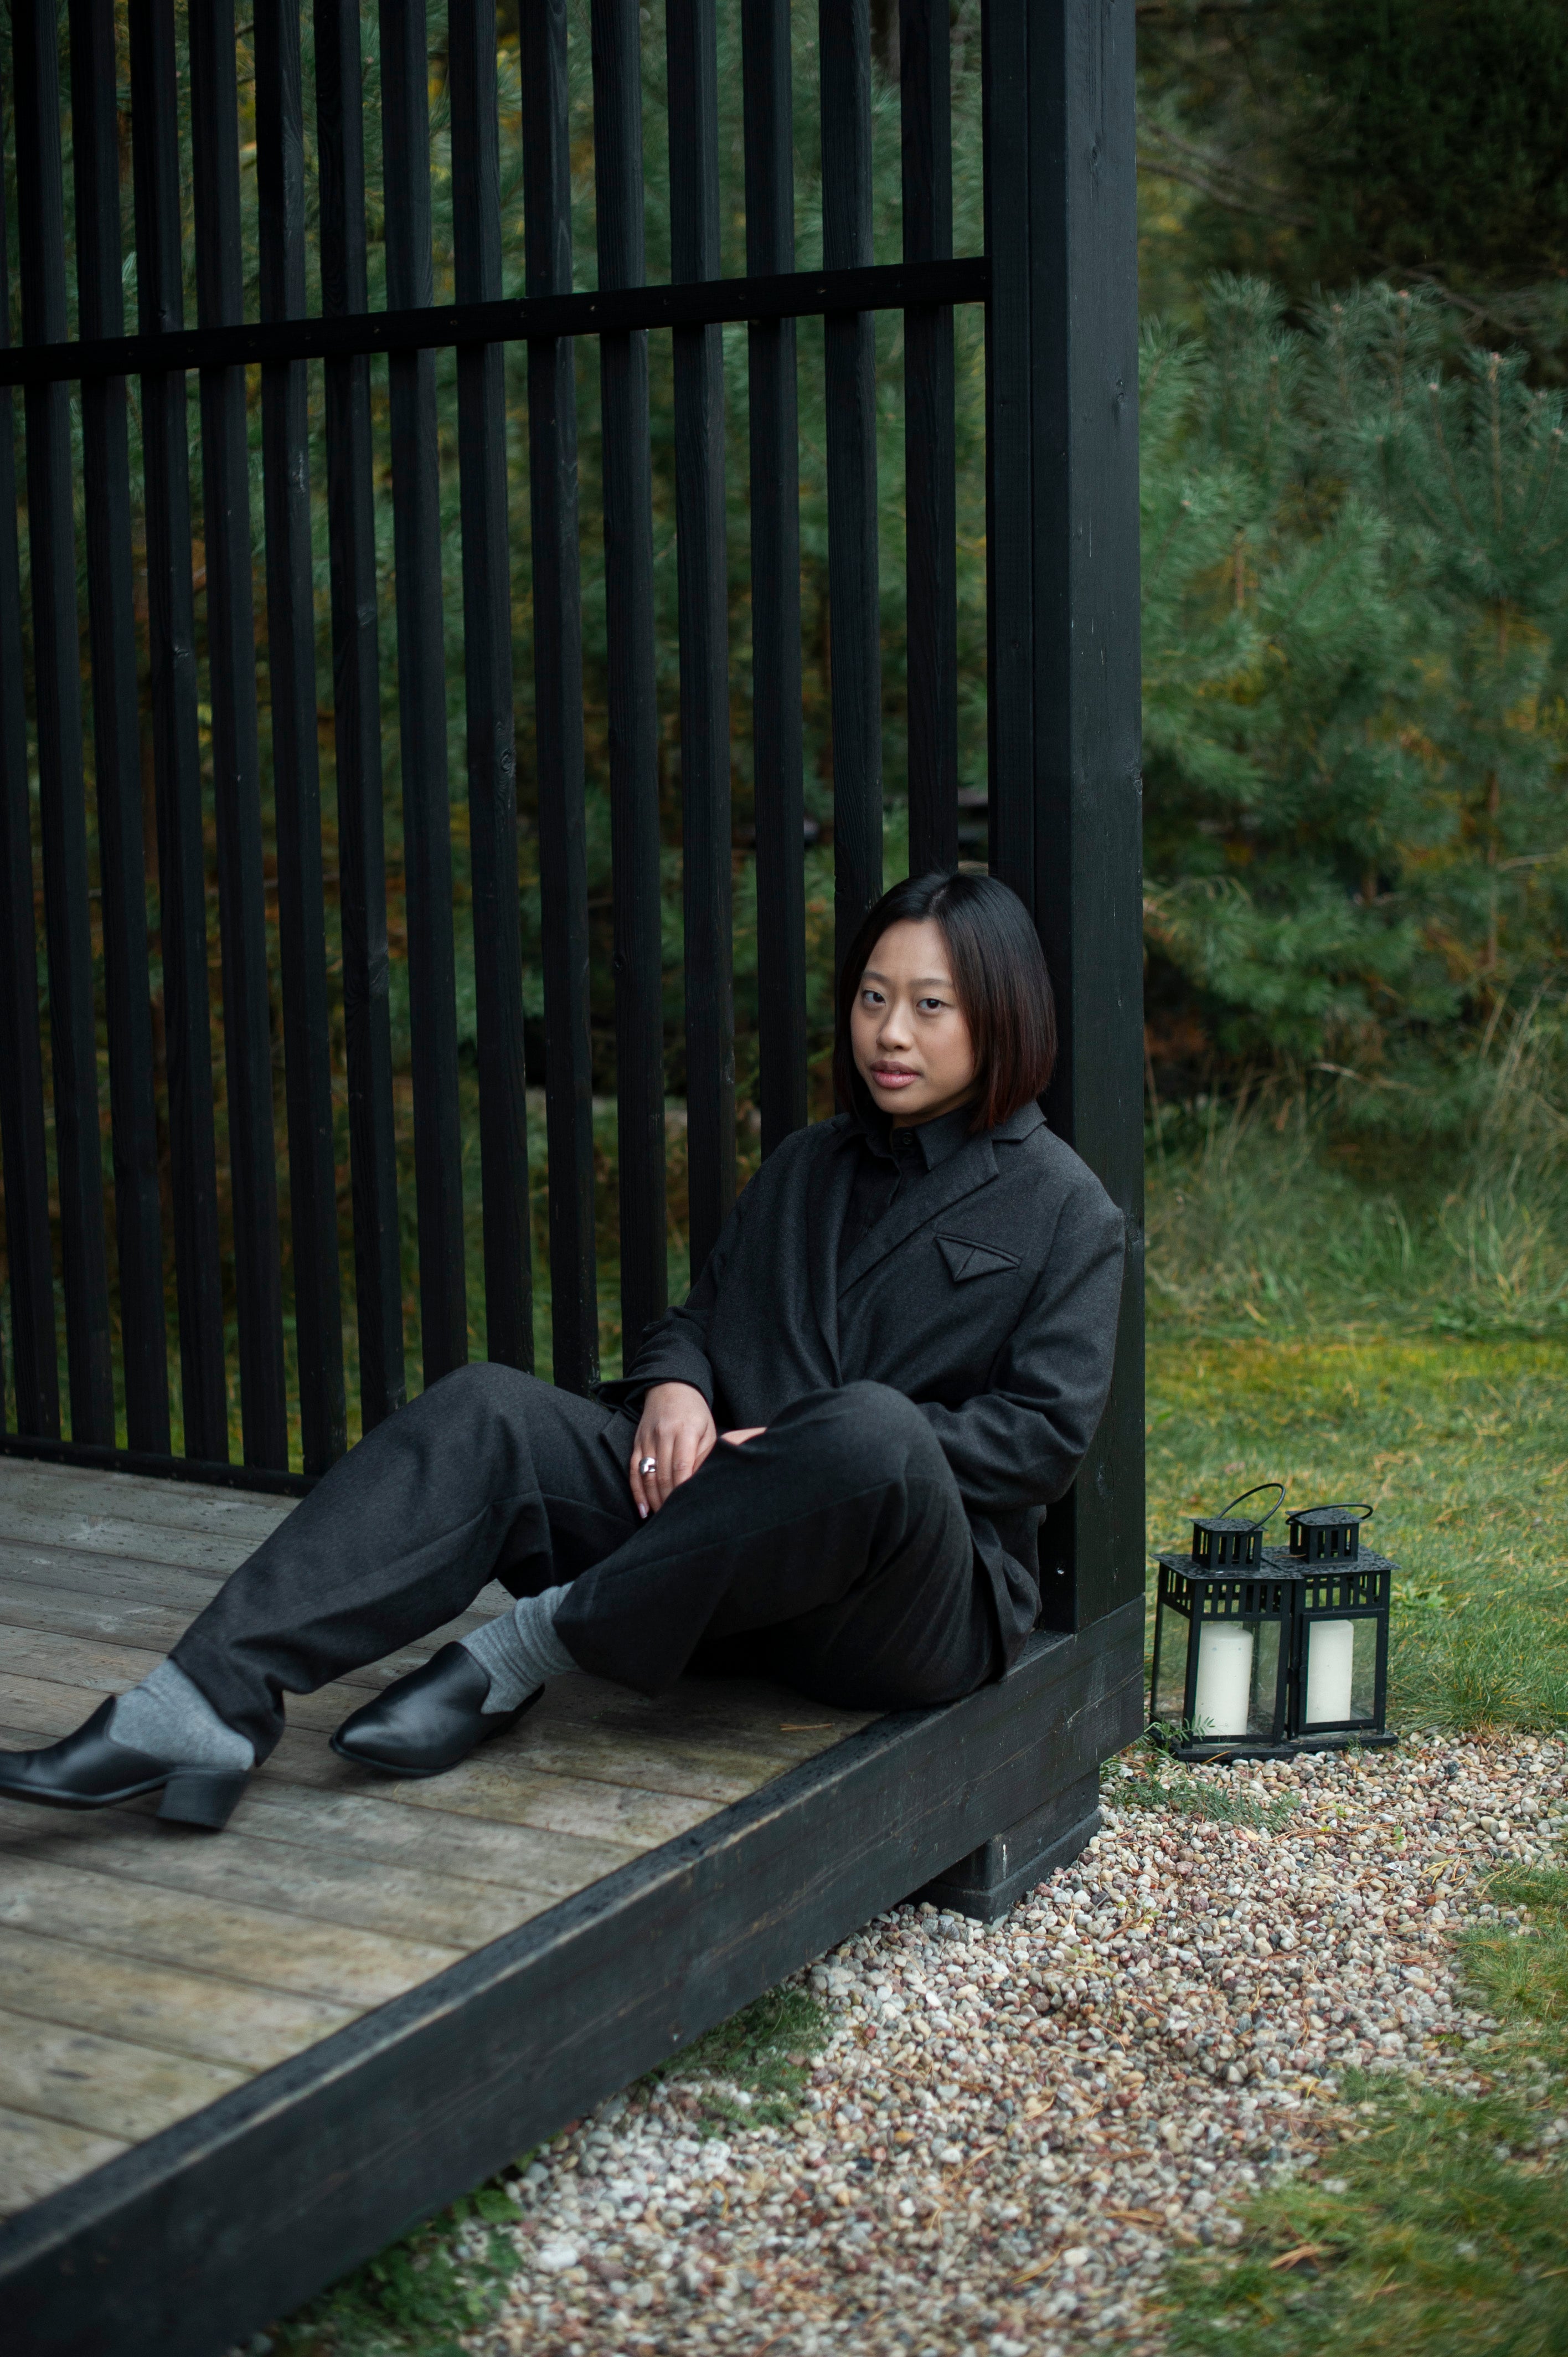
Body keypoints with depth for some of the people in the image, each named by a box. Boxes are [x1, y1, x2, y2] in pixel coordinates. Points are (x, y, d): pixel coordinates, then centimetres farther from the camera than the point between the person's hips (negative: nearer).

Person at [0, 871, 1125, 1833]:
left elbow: (1046, 1432, -6)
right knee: (484, 1413, -18)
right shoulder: (810, 1166, 21)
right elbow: (701, 1314, 23)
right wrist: (674, 1383, -4)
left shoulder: (1063, 1208, 3)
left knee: (872, 1429, -39)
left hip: (921, 1605, -5)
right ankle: (202, 1707, -34)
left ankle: (532, 1646, -26)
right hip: (736, 1570, 5)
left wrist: (803, 1448, -16)